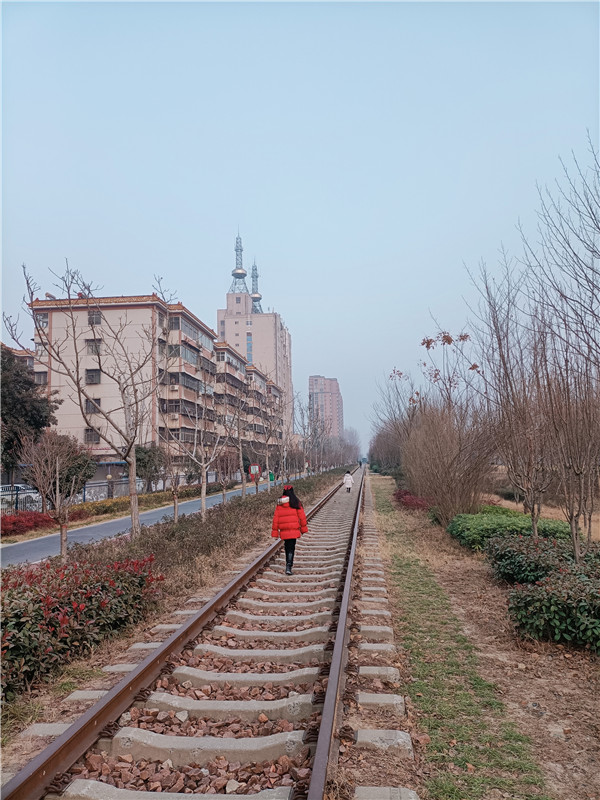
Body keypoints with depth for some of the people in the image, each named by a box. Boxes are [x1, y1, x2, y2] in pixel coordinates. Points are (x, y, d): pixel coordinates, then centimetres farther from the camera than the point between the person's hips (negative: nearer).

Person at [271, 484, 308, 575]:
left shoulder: (279, 504, 4)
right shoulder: (295, 502, -4)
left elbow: (275, 518, 4)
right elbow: (301, 516, -2)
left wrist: (275, 531, 8)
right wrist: (303, 528, 9)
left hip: (283, 530, 3)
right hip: (293, 530, -3)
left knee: (287, 547, 20)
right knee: (291, 548, -2)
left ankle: (289, 564, 31)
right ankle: (288, 567, -13)